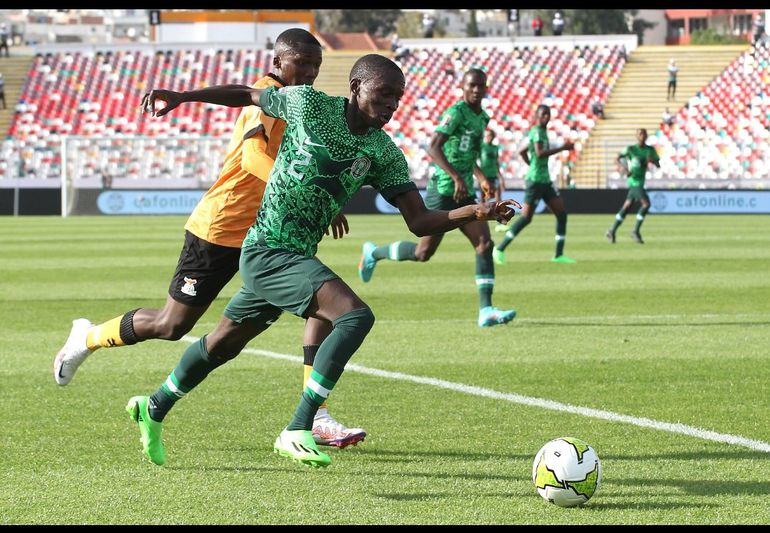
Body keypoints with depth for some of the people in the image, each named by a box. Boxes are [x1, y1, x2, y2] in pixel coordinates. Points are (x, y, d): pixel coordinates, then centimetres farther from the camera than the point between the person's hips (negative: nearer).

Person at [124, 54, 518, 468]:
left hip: (296, 258, 7)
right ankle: (297, 432, -24)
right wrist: (181, 96, 6)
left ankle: (154, 409, 45)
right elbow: (248, 95, 8)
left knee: (223, 344, 23)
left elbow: (419, 221, -2)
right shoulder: (308, 104, -9)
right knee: (357, 315, -24)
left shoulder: (384, 154, 3)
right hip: (268, 251, -7)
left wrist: (472, 213, -18)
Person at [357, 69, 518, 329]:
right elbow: (433, 147, -26)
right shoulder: (455, 112, -13)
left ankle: (485, 311, -15)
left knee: (484, 243, -9)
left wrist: (481, 178, 18)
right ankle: (374, 253, 25)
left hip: (465, 194, 8)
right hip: (443, 191, -8)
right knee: (423, 252, -2)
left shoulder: (482, 119, 15)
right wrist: (457, 177, -34)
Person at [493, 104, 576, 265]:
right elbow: (539, 153, -26)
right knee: (526, 217, -8)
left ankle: (559, 255, 2)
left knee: (561, 213, 2)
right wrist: (562, 148, -22)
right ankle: (500, 249, 2)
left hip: (545, 181, 10)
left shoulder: (542, 132, 18)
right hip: (535, 180, -10)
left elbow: (522, 152, 27)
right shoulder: (537, 131, -11)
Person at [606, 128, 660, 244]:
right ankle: (636, 231, -11)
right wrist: (622, 167, -33)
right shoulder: (631, 149, -6)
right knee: (646, 203, -19)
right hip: (634, 181, -7)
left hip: (640, 181, 7)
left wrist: (652, 160, -13)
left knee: (627, 206, 11)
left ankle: (612, 231, 21)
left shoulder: (650, 150, 9)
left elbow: (658, 165, 10)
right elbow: (618, 158, -13)